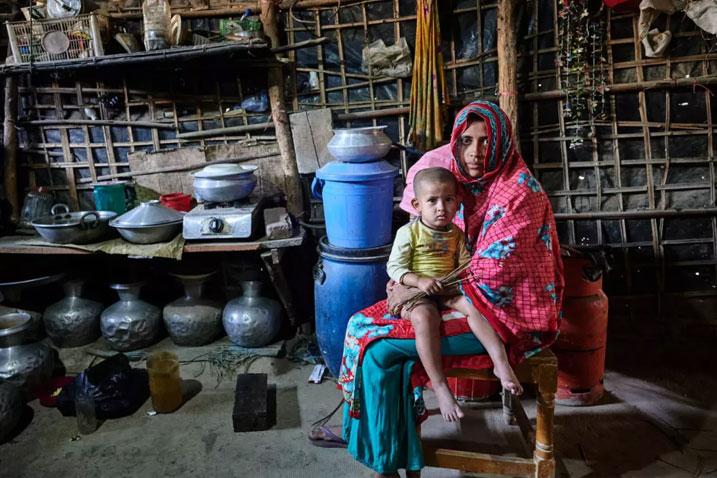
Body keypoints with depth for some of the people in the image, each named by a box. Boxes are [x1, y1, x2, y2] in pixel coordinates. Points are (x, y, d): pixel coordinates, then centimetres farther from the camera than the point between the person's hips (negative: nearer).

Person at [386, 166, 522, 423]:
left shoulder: (456, 234, 10)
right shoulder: (408, 232, -4)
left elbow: (465, 263, 16)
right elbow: (394, 267, -5)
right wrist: (419, 280, -21)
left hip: (449, 289, 4)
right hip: (413, 290, -4)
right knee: (425, 316, -36)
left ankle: (501, 362, -25)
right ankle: (440, 386, -32)